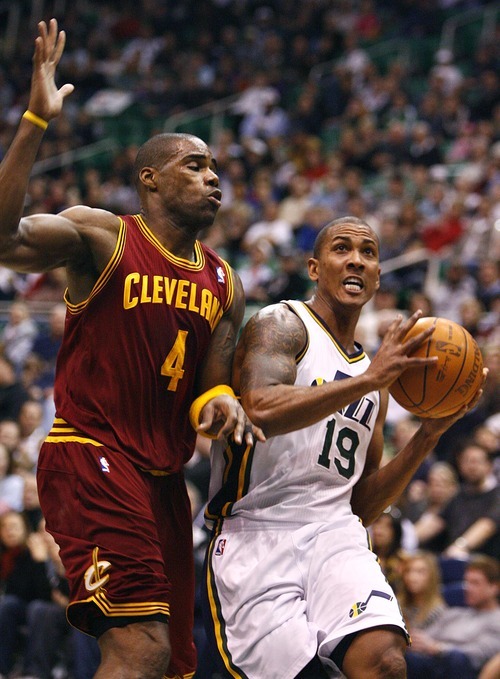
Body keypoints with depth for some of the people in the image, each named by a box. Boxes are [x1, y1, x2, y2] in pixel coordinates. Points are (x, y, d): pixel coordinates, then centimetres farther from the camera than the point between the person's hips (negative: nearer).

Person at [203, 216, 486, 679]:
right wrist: (369, 380, -22)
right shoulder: (281, 325, 1)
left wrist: (428, 434, 10)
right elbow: (261, 409, -23)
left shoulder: (373, 378, 22)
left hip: (334, 533, 5)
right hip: (255, 533, -5)